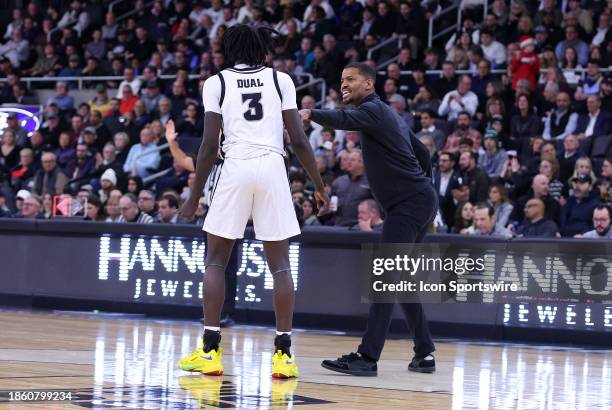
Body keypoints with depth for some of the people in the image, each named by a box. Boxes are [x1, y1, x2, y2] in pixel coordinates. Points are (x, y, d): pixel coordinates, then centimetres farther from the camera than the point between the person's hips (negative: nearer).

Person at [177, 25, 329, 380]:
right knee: (280, 264, 5)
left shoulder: (217, 83, 8)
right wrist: (320, 187, 13)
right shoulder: (280, 80, 11)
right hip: (273, 168, 1)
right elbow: (299, 140, 5)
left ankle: (210, 351, 7)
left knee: (216, 260, 11)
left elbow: (210, 145, 2)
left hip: (235, 168, -1)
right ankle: (284, 353, -1)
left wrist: (195, 196, 10)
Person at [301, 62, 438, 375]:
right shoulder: (388, 114, 21)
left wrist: (310, 114, -47)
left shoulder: (373, 109, -10)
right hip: (420, 201, 11)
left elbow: (344, 119, -32)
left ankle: (367, 357, -22)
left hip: (409, 204, -11)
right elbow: (422, 153, 28)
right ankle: (424, 354, 18)